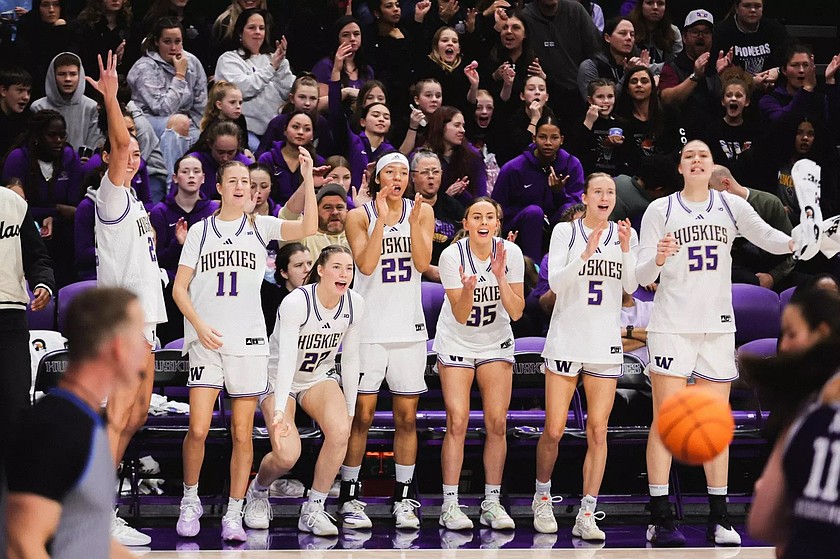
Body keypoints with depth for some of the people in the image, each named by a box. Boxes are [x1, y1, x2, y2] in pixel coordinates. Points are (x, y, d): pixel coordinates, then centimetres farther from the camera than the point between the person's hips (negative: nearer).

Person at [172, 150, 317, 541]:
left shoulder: (260, 226, 9)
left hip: (248, 341, 0)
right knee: (198, 430, -10)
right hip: (206, 342, 0)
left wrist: (308, 178, -14)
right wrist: (200, 326, -7)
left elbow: (307, 230, -8)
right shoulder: (200, 231, 10)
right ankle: (190, 501, 11)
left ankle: (234, 515, 7)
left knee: (242, 434, 0)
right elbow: (179, 288, 8)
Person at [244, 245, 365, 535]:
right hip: (278, 379, -4)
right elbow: (287, 359, -34)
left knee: (341, 430, -27)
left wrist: (350, 410, 2)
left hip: (320, 377, 4)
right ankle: (258, 491, 14)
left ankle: (313, 510, -12)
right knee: (286, 455, -23)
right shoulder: (296, 302, -26)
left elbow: (350, 359, 0)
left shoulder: (355, 304, -10)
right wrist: (279, 411, -43)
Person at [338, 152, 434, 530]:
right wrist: (382, 219, -18)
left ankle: (403, 499, 13)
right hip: (368, 328, -3)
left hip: (409, 328, 3)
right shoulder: (360, 216, -2)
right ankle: (350, 497, 6)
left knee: (406, 417, 6)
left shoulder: (422, 212, 5)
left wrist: (413, 221, -17)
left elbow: (423, 263, -6)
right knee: (361, 416, -2)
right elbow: (366, 265, -14)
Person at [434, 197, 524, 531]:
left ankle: (492, 503, 5)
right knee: (457, 422, -10)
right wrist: (468, 288, -35)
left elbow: (516, 312, -11)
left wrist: (500, 276, -24)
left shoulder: (511, 253, -12)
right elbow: (460, 315, -16)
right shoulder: (452, 256, -17)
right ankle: (450, 505, -4)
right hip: (456, 343, -2)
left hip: (496, 344, 2)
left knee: (497, 423, -3)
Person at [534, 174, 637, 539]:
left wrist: (626, 249, -15)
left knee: (598, 431, -3)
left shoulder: (625, 234, 7)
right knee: (554, 430, -2)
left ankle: (587, 516, 0)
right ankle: (542, 499, 22)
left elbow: (631, 287, -1)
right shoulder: (565, 231, 0)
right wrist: (586, 253, -23)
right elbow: (555, 282, -10)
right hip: (566, 340, -2)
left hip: (606, 343, 2)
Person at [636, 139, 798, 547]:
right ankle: (659, 519, -4)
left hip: (718, 325, 2)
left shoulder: (731, 206, 7)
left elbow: (764, 234, -7)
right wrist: (658, 259, -22)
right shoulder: (660, 210, 2)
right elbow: (642, 276, -1)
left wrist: (792, 242, -27)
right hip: (672, 325, -2)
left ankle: (719, 519, 9)